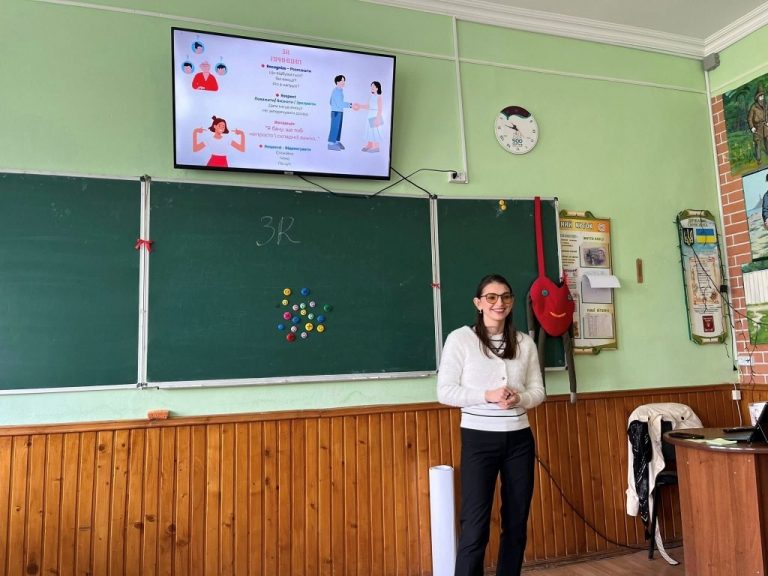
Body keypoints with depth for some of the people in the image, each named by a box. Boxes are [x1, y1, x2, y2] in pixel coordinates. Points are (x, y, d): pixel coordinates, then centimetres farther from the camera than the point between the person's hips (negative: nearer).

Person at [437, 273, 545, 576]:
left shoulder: (525, 342, 6)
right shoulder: (460, 338, -6)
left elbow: (538, 391, 9)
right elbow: (445, 392, -8)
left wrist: (520, 398, -13)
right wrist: (487, 395, -19)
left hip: (519, 439, 5)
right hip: (479, 439, -4)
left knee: (516, 522, 13)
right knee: (475, 526, -4)